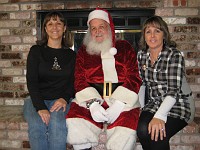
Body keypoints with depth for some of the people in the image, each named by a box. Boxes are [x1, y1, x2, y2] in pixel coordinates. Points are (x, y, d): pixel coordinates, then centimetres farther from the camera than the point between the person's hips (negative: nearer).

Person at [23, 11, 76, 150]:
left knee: (57, 124, -32)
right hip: (36, 100, 0)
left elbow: (73, 81, 9)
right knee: (37, 125, -32)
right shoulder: (36, 51, 7)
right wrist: (40, 107, -17)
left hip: (61, 101, 1)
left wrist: (64, 98, -13)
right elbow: (31, 81, -3)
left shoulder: (71, 55, 13)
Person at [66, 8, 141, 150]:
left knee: (124, 136, -27)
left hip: (122, 100, -1)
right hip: (91, 99, 1)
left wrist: (118, 104, -13)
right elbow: (80, 81, 6)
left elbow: (134, 78, 2)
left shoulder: (125, 48, 12)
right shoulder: (84, 51, 15)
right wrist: (92, 103, -14)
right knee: (75, 124, -27)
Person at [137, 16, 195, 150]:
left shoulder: (174, 55, -14)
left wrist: (159, 116, -35)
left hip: (178, 105, -4)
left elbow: (173, 90, -22)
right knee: (142, 130, -25)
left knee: (158, 134, -29)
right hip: (153, 104, 4)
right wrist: (140, 106, 2)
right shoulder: (142, 55, 5)